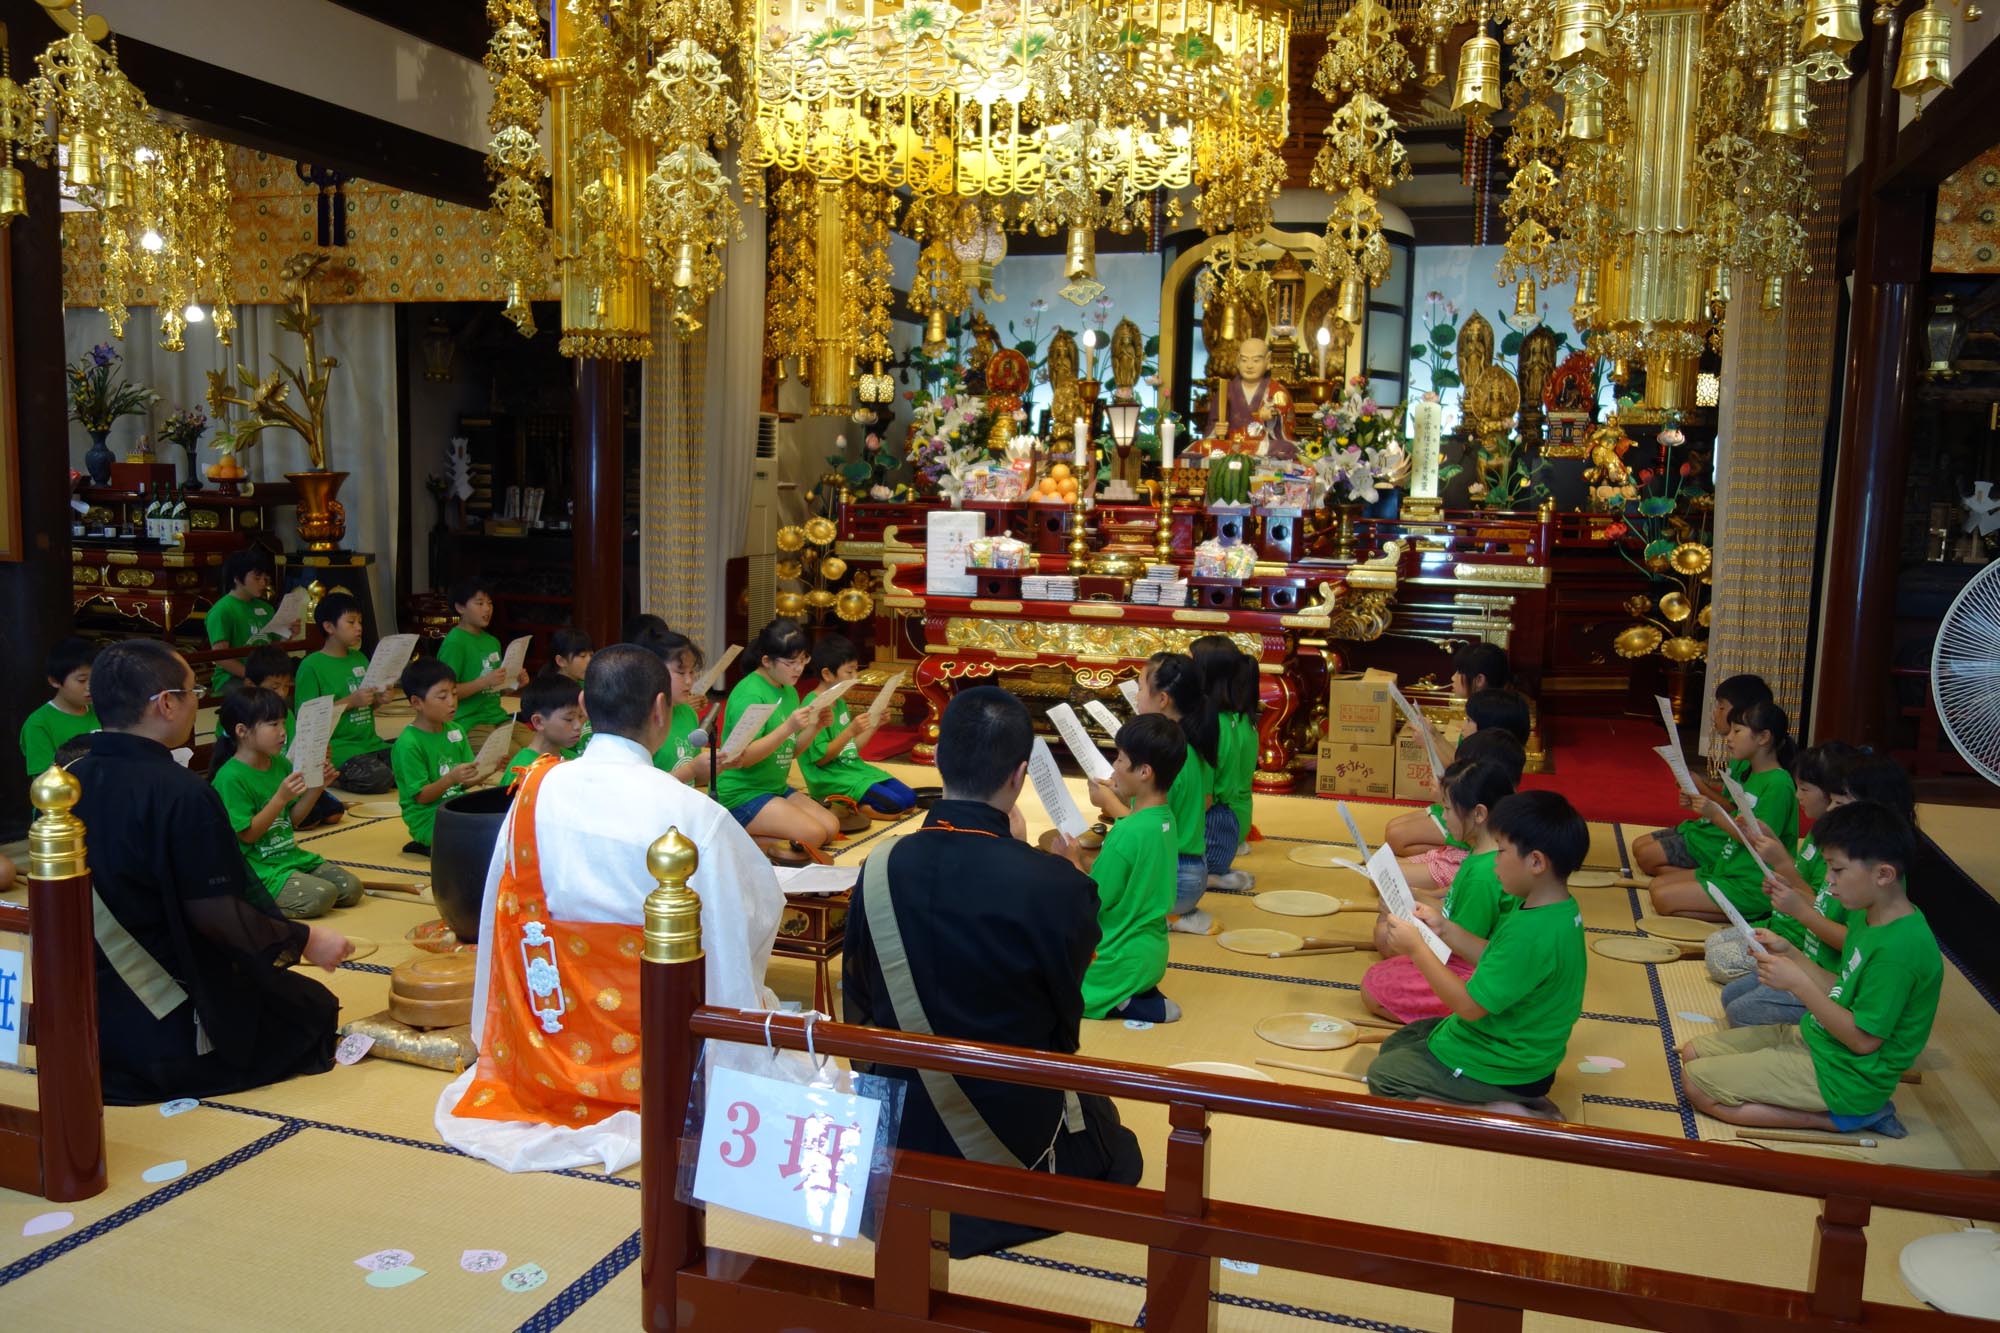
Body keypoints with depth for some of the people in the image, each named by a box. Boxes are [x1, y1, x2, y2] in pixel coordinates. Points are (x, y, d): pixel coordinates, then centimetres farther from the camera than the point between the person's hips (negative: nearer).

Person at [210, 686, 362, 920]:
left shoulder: (281, 764, 7)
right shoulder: (230, 778, -17)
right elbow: (248, 834, -17)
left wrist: (317, 787, -2)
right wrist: (281, 797, -25)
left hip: (291, 855, 9)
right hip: (258, 869, -9)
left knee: (351, 889, -4)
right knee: (321, 896, -25)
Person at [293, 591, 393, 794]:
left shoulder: (360, 658, 17)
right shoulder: (311, 665, -5)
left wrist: (377, 699, 4)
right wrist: (350, 701, -15)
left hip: (370, 741, 7)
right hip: (338, 746, -7)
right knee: (377, 779, -30)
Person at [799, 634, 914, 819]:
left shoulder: (840, 703, 11)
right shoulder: (813, 707, -17)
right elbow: (821, 758, -20)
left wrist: (874, 725, 6)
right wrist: (851, 730, -26)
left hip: (854, 769, 9)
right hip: (832, 779, -9)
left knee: (909, 800, 3)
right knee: (894, 805, -20)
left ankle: (852, 805, 6)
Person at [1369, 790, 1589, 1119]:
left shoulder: (1532, 932, -33)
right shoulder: (1555, 909, -4)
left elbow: (1469, 1005, -27)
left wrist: (1416, 947, -19)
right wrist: (1443, 927, 6)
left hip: (1505, 1067, -9)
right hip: (1515, 1044, 9)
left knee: (1382, 1076, 3)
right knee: (1396, 1044, 21)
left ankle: (1500, 1115, -8)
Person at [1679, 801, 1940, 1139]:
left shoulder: (1898, 949, -27)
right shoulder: (1867, 917, 3)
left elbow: (1863, 1039, -23)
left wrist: (1798, 983, -21)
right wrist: (1789, 952, 1)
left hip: (1840, 1075, -10)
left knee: (1697, 1083, -12)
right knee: (1692, 1053, 9)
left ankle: (1836, 1118, -6)